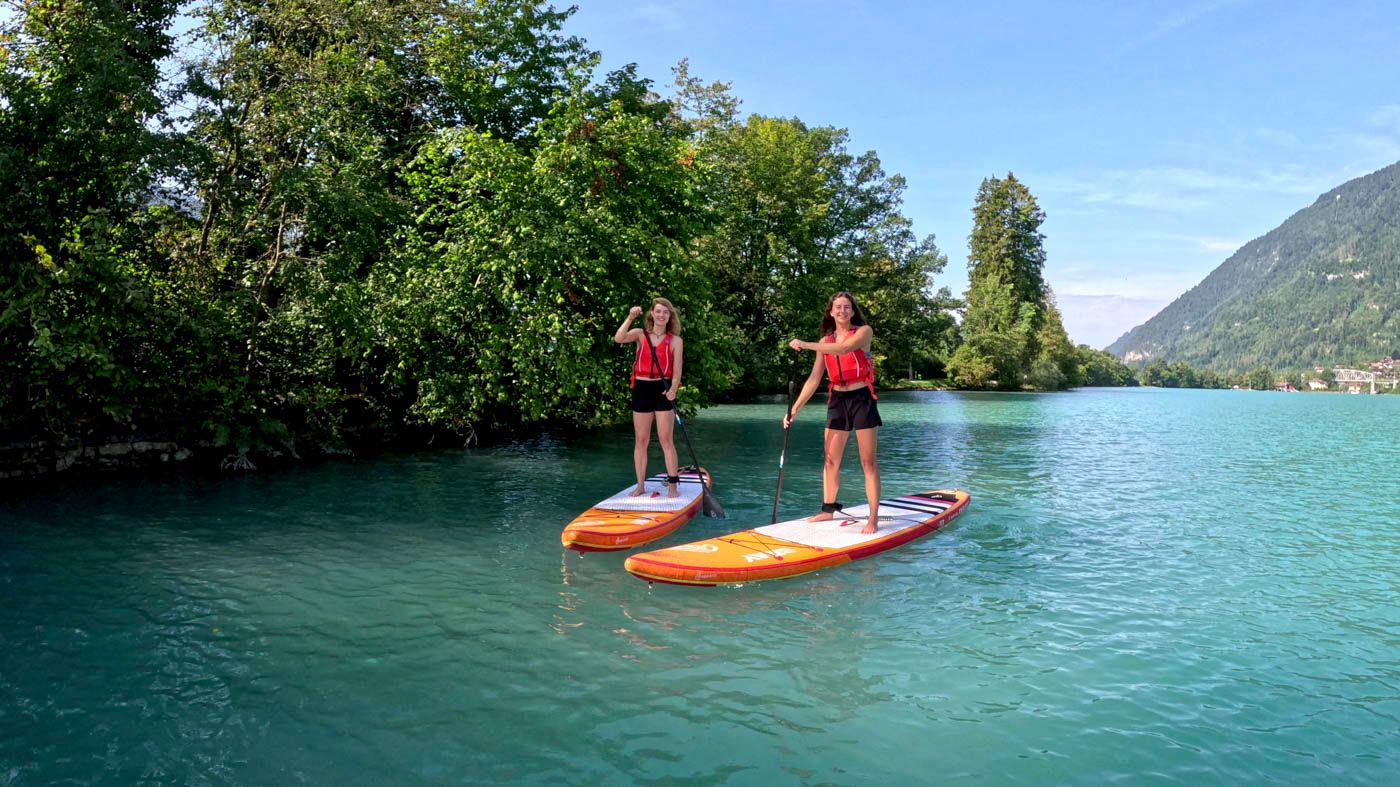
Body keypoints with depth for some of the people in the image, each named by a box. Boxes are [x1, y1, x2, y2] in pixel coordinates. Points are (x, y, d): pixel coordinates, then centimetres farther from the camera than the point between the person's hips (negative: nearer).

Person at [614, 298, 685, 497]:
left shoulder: (675, 341, 1)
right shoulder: (640, 334, 4)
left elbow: (676, 372, -2)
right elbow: (618, 339, -14)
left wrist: (673, 390, -19)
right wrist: (630, 318, -20)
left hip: (663, 391, -2)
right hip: (642, 389, 2)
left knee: (666, 440, -2)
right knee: (641, 440, 6)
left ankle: (673, 485, 4)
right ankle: (640, 486, 14)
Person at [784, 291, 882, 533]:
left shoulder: (864, 331, -4)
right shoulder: (824, 342, 8)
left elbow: (844, 348, -25)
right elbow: (814, 379, 5)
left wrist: (805, 345, -26)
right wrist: (795, 408, -2)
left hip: (862, 399, -5)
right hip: (837, 401, 5)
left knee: (868, 461, -4)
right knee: (830, 460, 7)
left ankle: (873, 518, -4)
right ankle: (828, 510, 19)